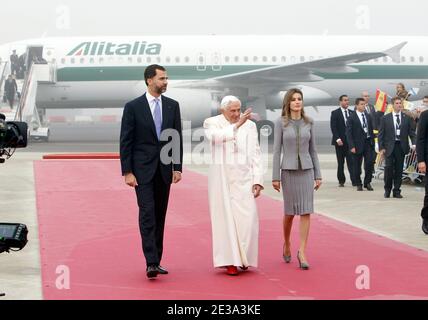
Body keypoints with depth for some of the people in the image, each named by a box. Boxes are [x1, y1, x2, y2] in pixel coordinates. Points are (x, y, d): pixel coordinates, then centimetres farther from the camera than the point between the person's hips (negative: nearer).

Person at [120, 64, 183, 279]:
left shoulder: (172, 106, 7)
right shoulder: (133, 107, -5)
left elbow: (177, 138, 8)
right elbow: (125, 142, -5)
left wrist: (177, 168, 1)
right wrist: (127, 172, -10)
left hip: (164, 169, 4)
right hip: (142, 170, -4)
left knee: (160, 215, 8)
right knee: (147, 213, -13)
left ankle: (157, 261, 14)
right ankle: (151, 263, -17)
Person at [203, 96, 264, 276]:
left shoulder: (249, 125, 6)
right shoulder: (212, 123, 2)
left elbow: (255, 154, 6)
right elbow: (215, 137, -22)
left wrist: (257, 180, -1)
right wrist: (237, 125, -27)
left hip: (243, 178, 1)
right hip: (221, 178, -1)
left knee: (247, 218, -5)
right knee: (226, 218, -1)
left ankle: (244, 258, 13)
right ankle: (231, 261, 4)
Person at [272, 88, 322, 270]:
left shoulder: (308, 123, 6)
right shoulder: (281, 123, -2)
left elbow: (313, 150, 9)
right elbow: (277, 150, -2)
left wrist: (318, 175, 7)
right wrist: (275, 177, -6)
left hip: (306, 170, 2)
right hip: (289, 171, -2)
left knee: (306, 212, -5)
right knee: (289, 212, 7)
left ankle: (302, 252, -2)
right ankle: (287, 244, 31)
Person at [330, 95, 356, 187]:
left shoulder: (352, 113, 10)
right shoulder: (335, 113, 1)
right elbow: (333, 127, -5)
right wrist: (338, 139, -15)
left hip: (350, 140, 2)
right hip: (340, 141, -2)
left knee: (351, 161, -6)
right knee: (340, 162, 5)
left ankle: (354, 180, -11)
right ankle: (341, 181, 13)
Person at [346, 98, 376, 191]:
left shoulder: (368, 116, 11)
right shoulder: (352, 118, -5)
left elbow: (371, 130, 15)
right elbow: (348, 133, -8)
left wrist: (373, 142, 7)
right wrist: (352, 146, -14)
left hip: (368, 143, 4)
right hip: (358, 144, -4)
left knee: (369, 163, -5)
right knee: (357, 166, 4)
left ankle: (367, 182, 10)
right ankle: (358, 184, 17)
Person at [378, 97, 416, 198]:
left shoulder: (406, 118, 8)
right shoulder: (385, 118, 3)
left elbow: (411, 133, 7)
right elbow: (381, 134, 3)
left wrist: (415, 144, -9)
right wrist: (381, 148, -5)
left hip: (401, 147, 2)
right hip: (389, 147, -2)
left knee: (399, 170, 4)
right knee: (388, 168, -5)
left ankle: (396, 191, 11)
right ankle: (387, 190, 11)